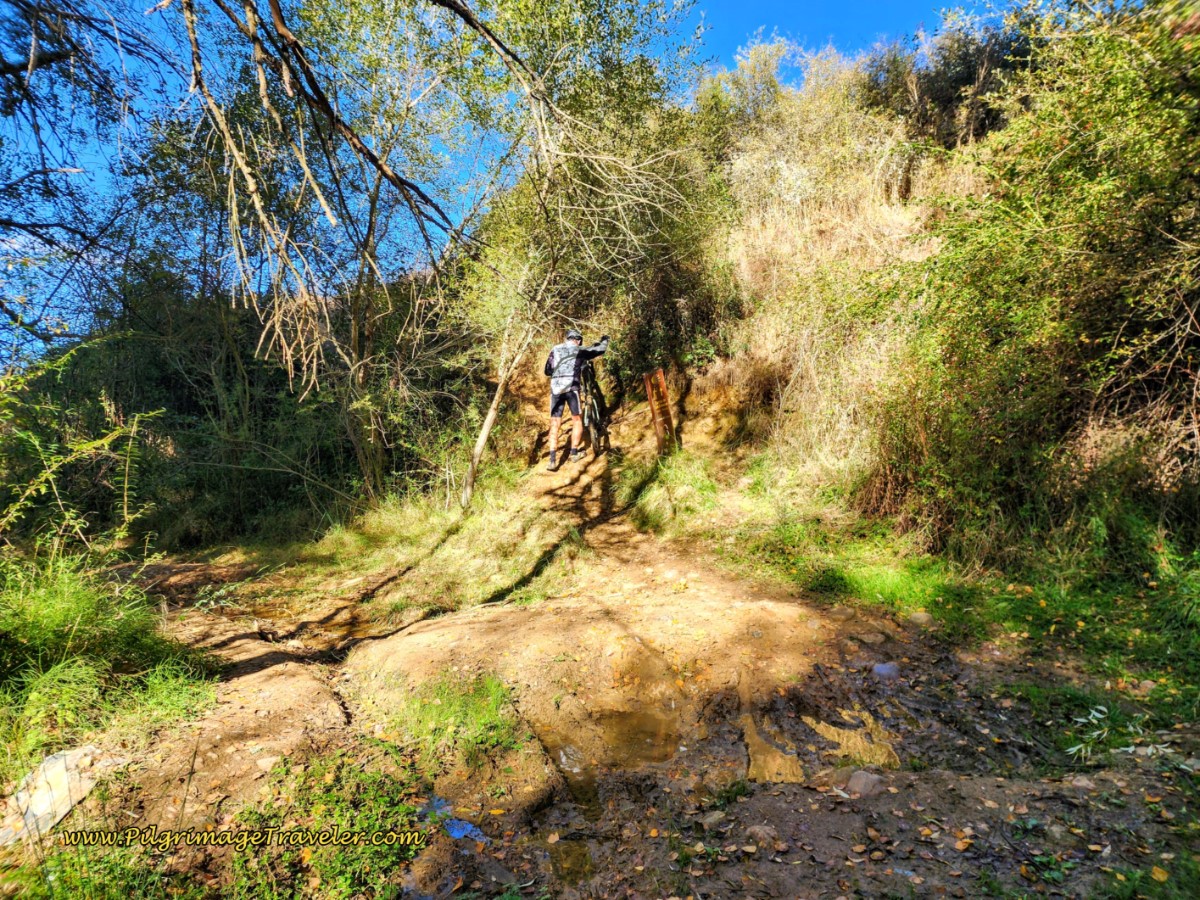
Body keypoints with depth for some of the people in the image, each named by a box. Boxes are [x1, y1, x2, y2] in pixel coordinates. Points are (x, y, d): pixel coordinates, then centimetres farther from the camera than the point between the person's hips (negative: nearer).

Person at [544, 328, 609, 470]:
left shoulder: (555, 350, 17)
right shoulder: (579, 350, 9)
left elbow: (547, 371, 20)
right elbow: (600, 350, 19)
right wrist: (604, 340, 40)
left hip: (555, 389, 3)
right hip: (571, 388, -3)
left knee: (554, 425, 1)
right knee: (577, 421, 16)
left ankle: (553, 460, -7)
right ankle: (574, 453, 17)